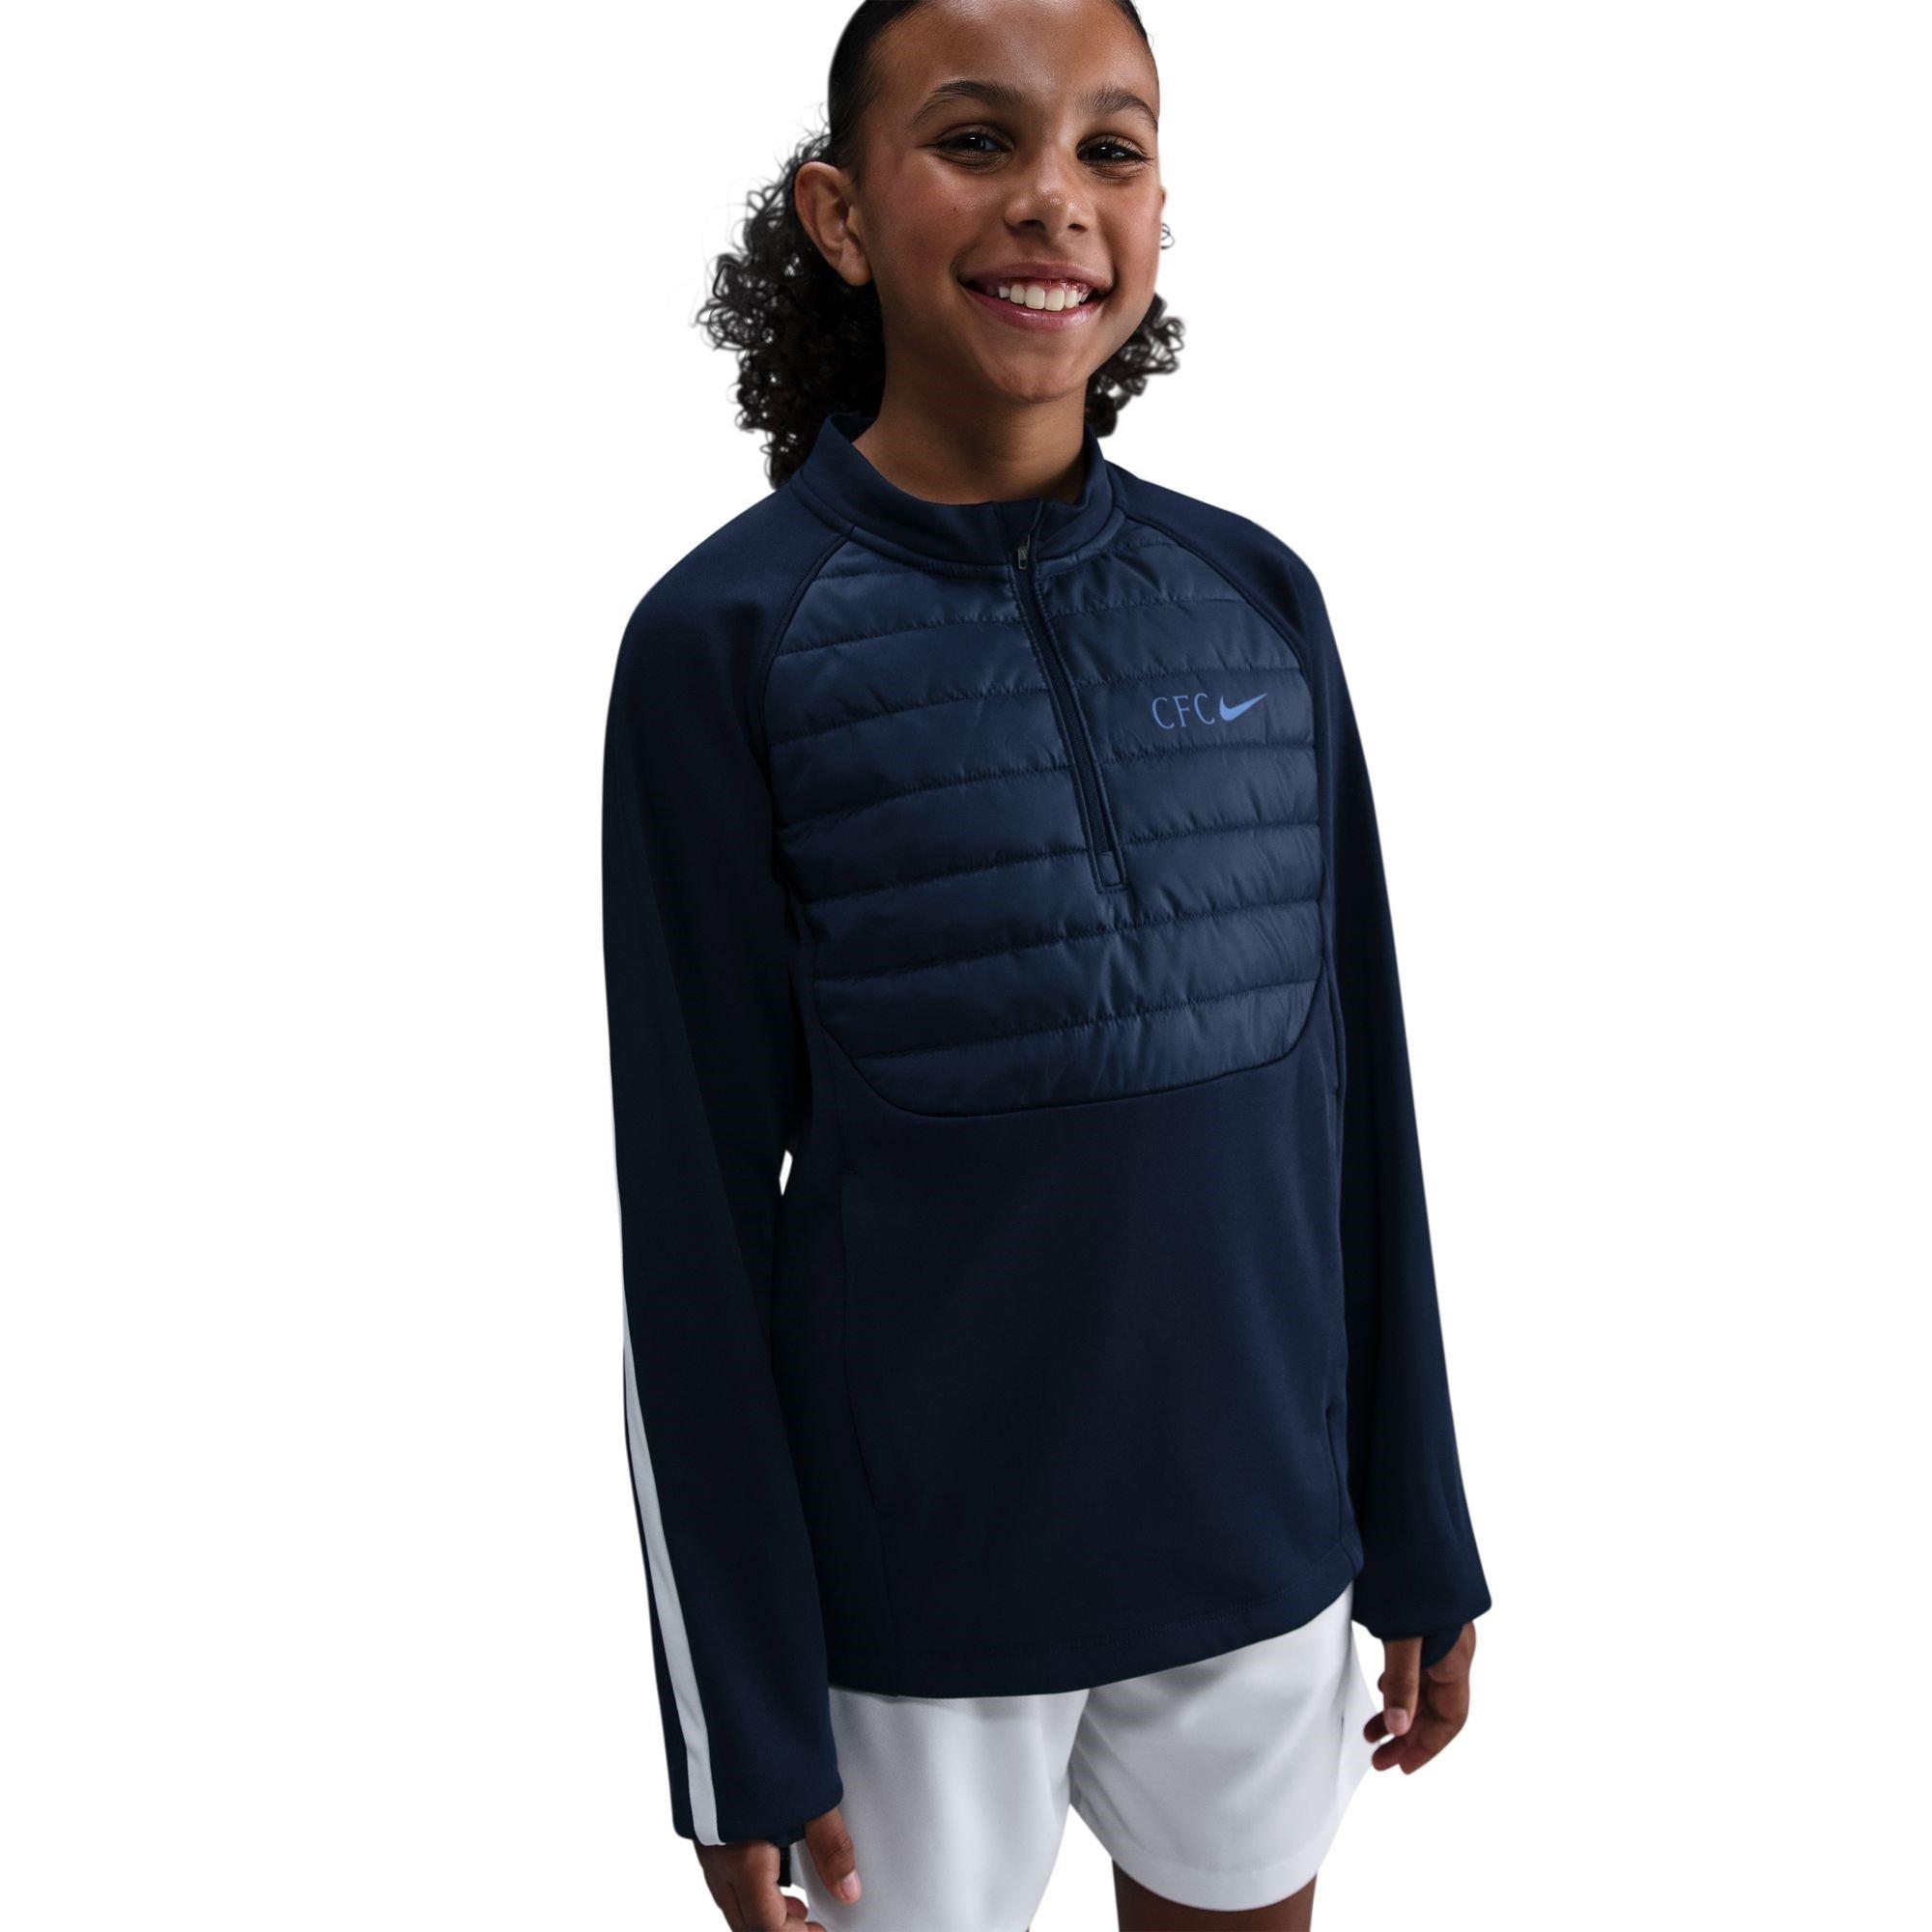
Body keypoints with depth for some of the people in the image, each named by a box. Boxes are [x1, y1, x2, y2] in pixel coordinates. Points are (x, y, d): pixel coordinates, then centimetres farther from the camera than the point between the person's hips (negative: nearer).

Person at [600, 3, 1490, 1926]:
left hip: (1258, 1543, 4)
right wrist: (745, 1720, -6)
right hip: (911, 1579, -3)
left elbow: (1357, 1091, 4)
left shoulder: (1260, 602, -2)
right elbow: (694, 1197, -9)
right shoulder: (725, 638, -12)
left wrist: (1420, 1538, 9)